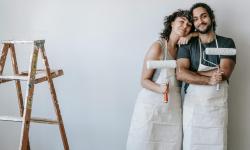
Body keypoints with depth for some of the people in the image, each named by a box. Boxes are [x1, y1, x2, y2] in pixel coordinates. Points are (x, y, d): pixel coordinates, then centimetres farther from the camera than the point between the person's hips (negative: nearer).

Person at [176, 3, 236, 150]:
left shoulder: (227, 43, 2)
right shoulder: (187, 45, 2)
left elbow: (224, 73, -12)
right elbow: (180, 74, -12)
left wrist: (191, 72, -11)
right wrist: (209, 80, -19)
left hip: (218, 105, 0)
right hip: (192, 105, 0)